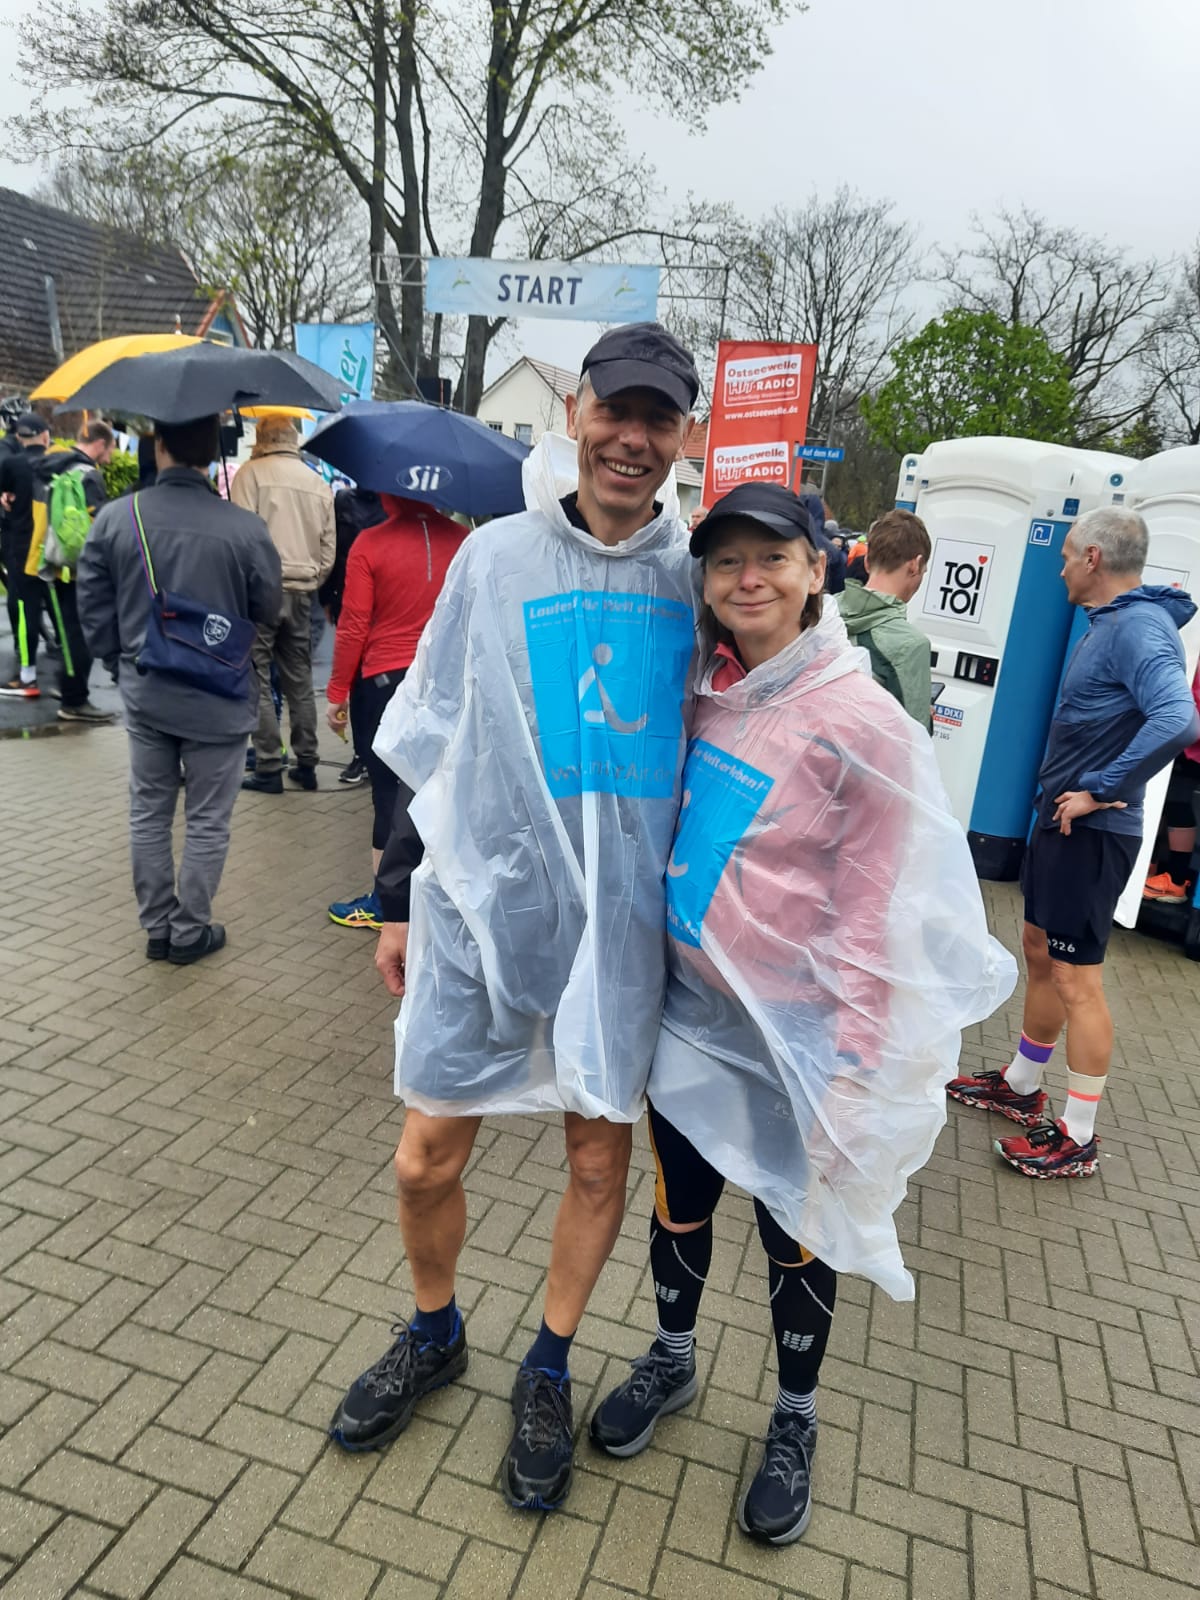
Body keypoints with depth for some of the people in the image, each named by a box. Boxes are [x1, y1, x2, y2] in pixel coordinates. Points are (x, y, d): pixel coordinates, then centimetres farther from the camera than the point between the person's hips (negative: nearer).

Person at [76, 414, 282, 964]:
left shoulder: (114, 518, -8)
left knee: (148, 814, 17)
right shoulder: (245, 528, -17)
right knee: (207, 821, 11)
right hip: (219, 697, -3)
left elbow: (93, 609, 0)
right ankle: (190, 932, 21)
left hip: (144, 693, 3)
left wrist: (123, 662, 16)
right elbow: (267, 608, -4)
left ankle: (157, 927, 27)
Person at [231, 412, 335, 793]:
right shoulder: (320, 483, 11)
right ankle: (306, 764, 16)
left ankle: (269, 769, 1)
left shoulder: (251, 473, -4)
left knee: (257, 682, 1)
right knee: (299, 681, 12)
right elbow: (328, 550, 10)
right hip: (303, 591, 5)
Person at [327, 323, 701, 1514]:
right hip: (482, 906, 0)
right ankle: (434, 1337, 40)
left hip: (623, 921, 1)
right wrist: (395, 900, 7)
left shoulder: (695, 578, 0)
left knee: (600, 1157, 12)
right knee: (427, 1157, 9)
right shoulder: (497, 557, -1)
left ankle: (549, 1369, 38)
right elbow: (429, 741, 4)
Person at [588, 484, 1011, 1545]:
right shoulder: (708, 693, 0)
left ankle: (796, 1422, 43)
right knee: (677, 1203, 21)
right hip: (689, 1012, 5)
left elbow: (875, 920, -16)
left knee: (795, 1236, 16)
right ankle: (672, 1360, 50)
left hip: (792, 1033, -5)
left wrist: (851, 1075, -14)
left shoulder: (863, 724, -18)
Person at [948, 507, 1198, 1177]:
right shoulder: (1111, 622, 12)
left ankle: (1078, 1137, 12)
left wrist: (1100, 791, -26)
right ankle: (1022, 1086, 36)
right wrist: (1071, 789, 10)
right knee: (1040, 953, 19)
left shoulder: (1140, 628, -19)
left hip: (1090, 832, -10)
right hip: (1062, 820, 10)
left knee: (1075, 978, -2)